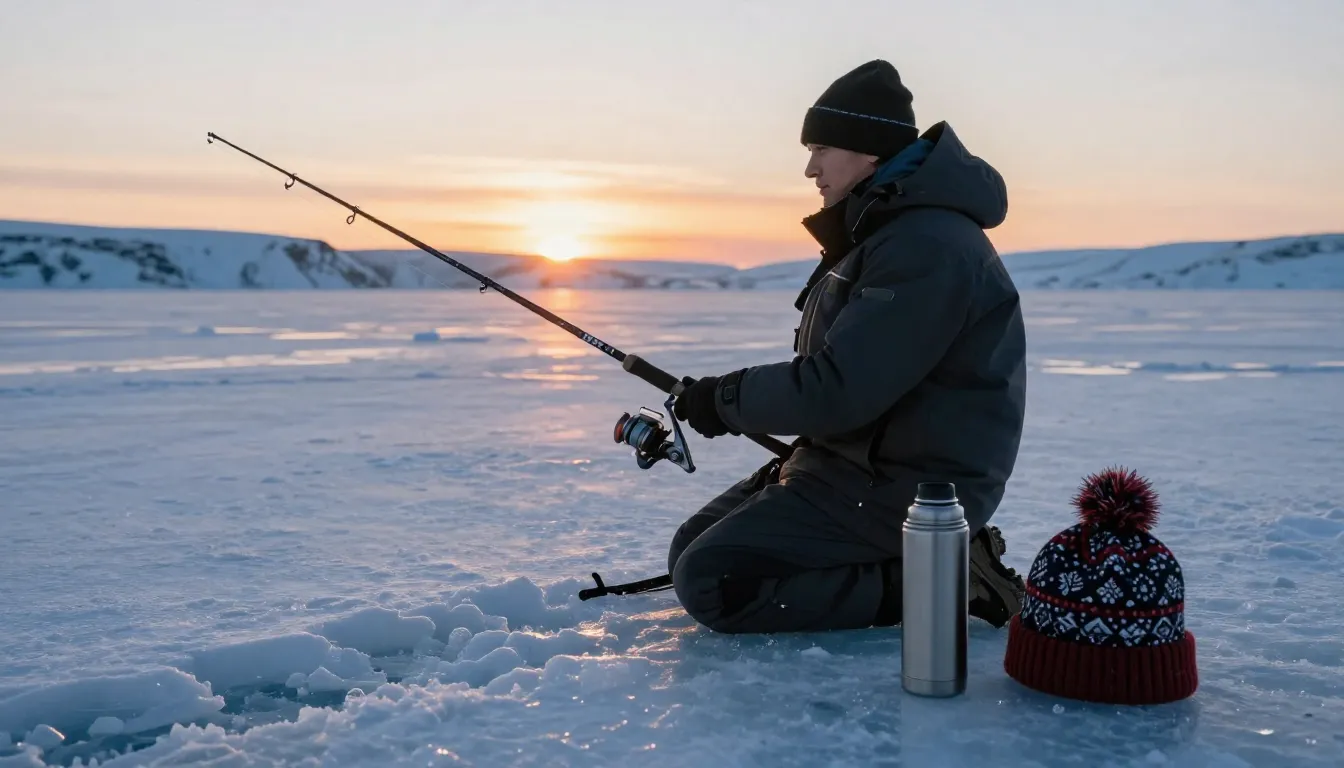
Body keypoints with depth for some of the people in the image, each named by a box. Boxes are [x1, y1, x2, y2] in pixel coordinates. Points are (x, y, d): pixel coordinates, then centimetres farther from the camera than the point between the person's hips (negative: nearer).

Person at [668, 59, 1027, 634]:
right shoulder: (882, 231, 15)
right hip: (854, 462, 11)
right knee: (692, 548, 9)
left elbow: (837, 390, -26)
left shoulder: (928, 245, -21)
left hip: (903, 492, -11)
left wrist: (726, 400, -11)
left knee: (710, 580, -18)